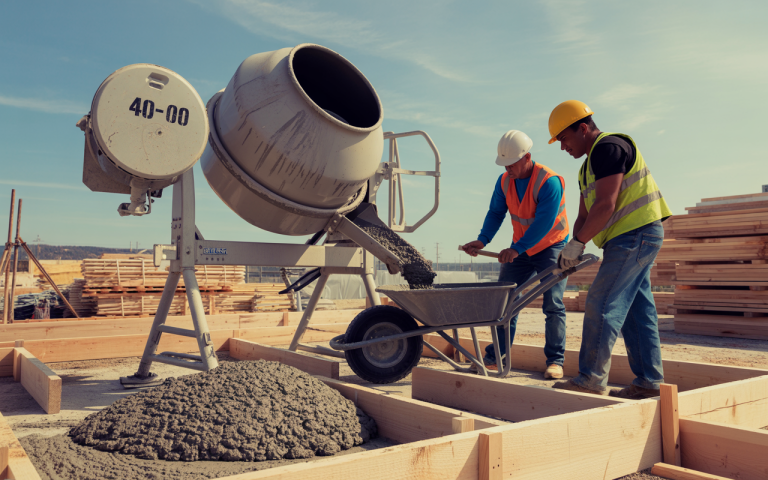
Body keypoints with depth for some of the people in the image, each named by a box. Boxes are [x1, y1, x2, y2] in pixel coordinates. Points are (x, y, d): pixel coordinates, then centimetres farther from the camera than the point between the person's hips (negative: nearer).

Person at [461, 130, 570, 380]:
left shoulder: (549, 181, -24)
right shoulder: (504, 182, -4)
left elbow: (543, 223, -30)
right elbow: (495, 213, -2)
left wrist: (516, 249, -36)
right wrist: (482, 240, -19)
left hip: (552, 247, -6)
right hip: (520, 249, 6)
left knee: (552, 304, -10)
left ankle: (555, 360, 0)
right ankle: (495, 355, 8)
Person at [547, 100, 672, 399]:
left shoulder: (609, 147, -12)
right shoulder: (590, 165, 20)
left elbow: (605, 206, -21)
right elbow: (584, 215, 18)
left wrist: (577, 242, -15)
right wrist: (572, 250, 4)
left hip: (636, 234, -10)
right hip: (631, 239, 10)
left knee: (602, 305, -10)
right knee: (636, 310, 10)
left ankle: (592, 379, -5)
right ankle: (649, 381, 16)